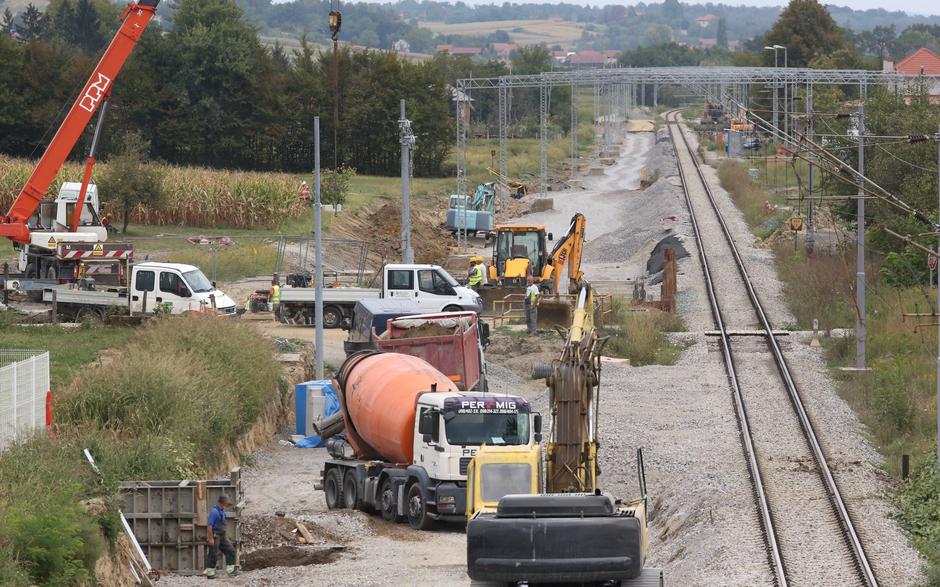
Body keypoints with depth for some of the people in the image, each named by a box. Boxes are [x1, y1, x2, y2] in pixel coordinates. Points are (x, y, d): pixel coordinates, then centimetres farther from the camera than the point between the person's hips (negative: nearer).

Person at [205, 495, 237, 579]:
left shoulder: (222, 511, 11)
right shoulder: (214, 511, -18)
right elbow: (209, 525, -20)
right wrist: (210, 538, -23)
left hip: (222, 536, 9)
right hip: (215, 536, -9)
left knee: (230, 551, 4)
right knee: (213, 555, -4)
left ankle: (230, 569, 7)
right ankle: (209, 573, 4)